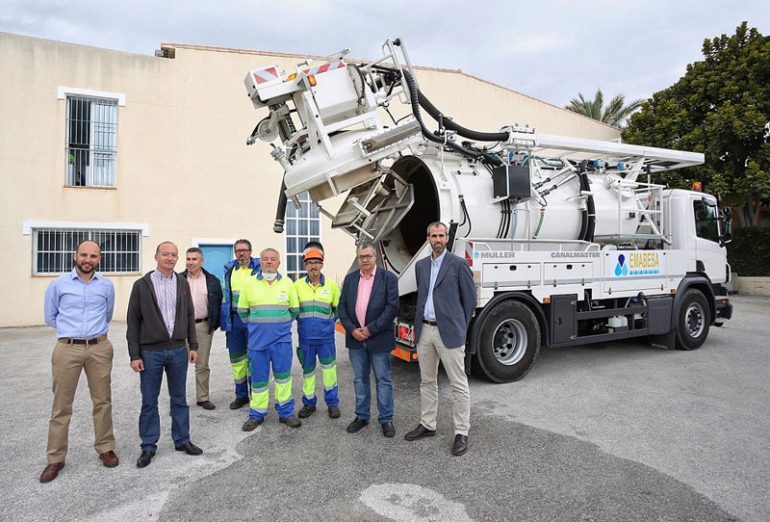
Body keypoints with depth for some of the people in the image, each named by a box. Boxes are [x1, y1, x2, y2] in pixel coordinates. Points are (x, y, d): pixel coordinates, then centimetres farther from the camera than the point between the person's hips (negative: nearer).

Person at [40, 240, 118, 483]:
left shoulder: (106, 285, 4)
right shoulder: (58, 284, 1)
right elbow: (50, 317, 11)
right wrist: (72, 331, 13)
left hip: (99, 348, 1)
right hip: (67, 349, -1)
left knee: (102, 401, 9)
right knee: (61, 405, 6)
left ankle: (105, 448, 23)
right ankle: (56, 458, 18)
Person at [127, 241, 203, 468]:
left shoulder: (183, 283, 7)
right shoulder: (142, 285, -3)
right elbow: (133, 321, -3)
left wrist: (193, 345, 6)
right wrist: (134, 354, -7)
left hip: (178, 350, 3)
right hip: (151, 352, -3)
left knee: (179, 398, 12)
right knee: (149, 401, 7)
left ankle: (182, 440, 25)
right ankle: (149, 447, 21)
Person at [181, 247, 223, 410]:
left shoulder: (212, 281, 4)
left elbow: (218, 304, 7)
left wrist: (215, 324, 2)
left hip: (203, 326, 0)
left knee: (202, 365, 9)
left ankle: (203, 397, 20)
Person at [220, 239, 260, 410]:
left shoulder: (259, 269, -2)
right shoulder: (229, 270, 10)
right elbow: (225, 297, 13)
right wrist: (225, 322, 8)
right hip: (235, 318, 4)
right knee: (237, 360, 11)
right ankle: (241, 395, 25)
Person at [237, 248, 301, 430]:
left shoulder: (287, 283, 1)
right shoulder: (249, 283, 1)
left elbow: (294, 309, 11)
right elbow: (242, 310, 11)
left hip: (282, 338, 0)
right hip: (257, 338, 0)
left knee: (283, 374, 4)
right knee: (258, 377, 8)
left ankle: (286, 412, 17)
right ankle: (257, 414, 22)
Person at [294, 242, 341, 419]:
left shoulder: (331, 285, 1)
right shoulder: (298, 285, 0)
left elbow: (338, 308, 12)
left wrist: (331, 320, 4)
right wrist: (301, 319, 4)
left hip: (326, 337, -1)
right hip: (305, 338, 1)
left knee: (329, 369, 2)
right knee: (307, 370, 12)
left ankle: (332, 403, 18)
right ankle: (309, 403, 27)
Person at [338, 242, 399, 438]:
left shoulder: (388, 278, -5)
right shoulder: (350, 279, 8)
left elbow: (392, 307, -12)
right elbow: (342, 307, 6)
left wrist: (371, 329, -15)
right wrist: (352, 330, -7)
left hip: (378, 338, -4)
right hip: (355, 338, 4)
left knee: (383, 380, 6)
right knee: (360, 379, 14)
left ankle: (386, 419, 18)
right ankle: (361, 416, 27)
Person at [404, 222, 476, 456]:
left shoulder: (458, 264, -5)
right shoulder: (420, 265, 12)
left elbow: (470, 298, -1)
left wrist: (460, 327, 4)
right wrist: (418, 326, 14)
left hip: (448, 332, -6)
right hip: (425, 331, 6)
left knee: (458, 384, 2)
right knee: (427, 381, 15)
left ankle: (461, 433, 12)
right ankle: (427, 425, 29)